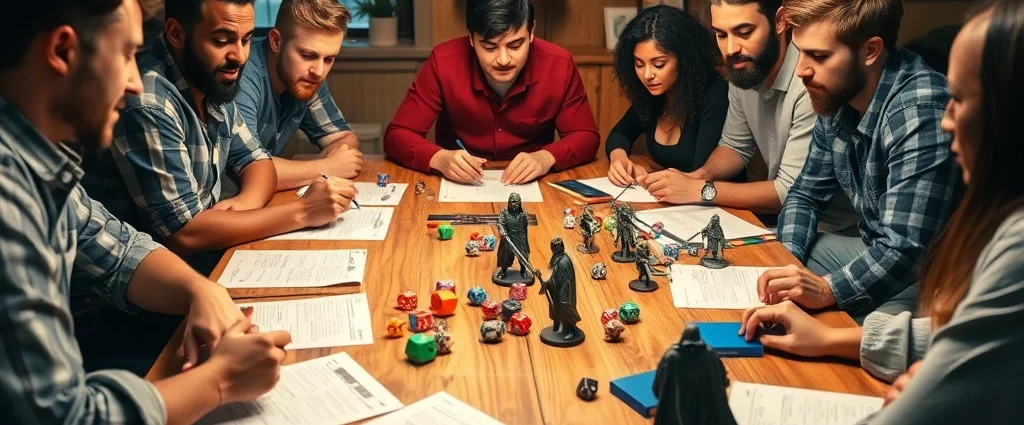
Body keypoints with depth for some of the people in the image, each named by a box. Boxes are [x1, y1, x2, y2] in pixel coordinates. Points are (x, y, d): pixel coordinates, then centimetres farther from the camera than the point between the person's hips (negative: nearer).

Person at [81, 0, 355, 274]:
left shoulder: (214, 86, 2)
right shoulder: (147, 105, -25)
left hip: (208, 260, 8)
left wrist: (247, 201, -14)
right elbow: (184, 233, -27)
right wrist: (302, 211, -24)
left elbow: (256, 159, 10)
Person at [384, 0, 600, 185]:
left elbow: (586, 137, -5)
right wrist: (440, 159, -32)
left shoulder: (559, 65, -14)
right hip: (459, 187, 0)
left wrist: (546, 157, -25)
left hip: (531, 188, 1)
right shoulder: (443, 63, -16)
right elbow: (397, 136, -12)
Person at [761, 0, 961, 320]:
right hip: (874, 253, 8)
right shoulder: (836, 100, -1)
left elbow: (904, 251, -31)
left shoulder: (920, 113, -27)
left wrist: (827, 290, -39)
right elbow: (806, 194, 9)